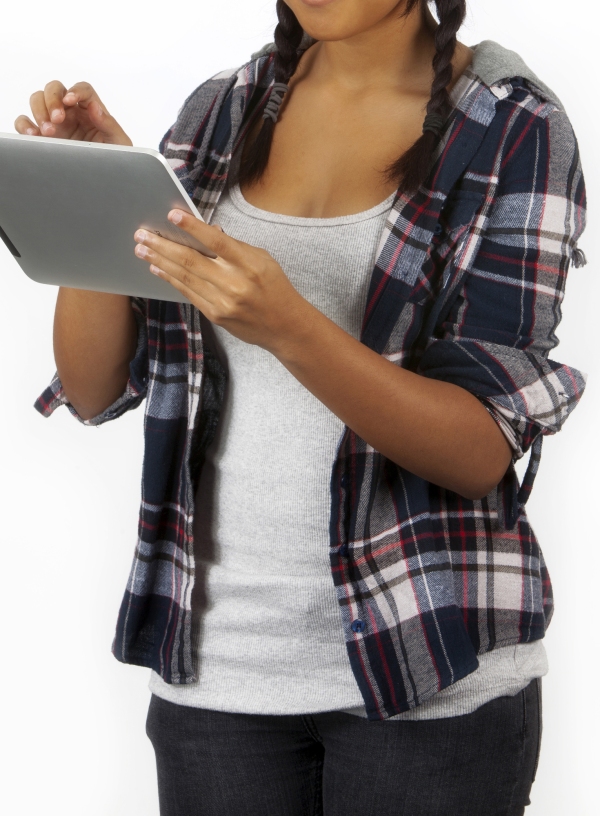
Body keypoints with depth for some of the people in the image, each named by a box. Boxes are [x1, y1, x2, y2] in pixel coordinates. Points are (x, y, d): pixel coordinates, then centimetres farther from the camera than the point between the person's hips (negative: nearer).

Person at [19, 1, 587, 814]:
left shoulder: (515, 130, -8)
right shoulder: (221, 112, 4)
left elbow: (484, 451, -15)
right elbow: (94, 390, 3)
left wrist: (287, 328, -29)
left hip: (428, 672, -3)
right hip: (216, 653, 4)